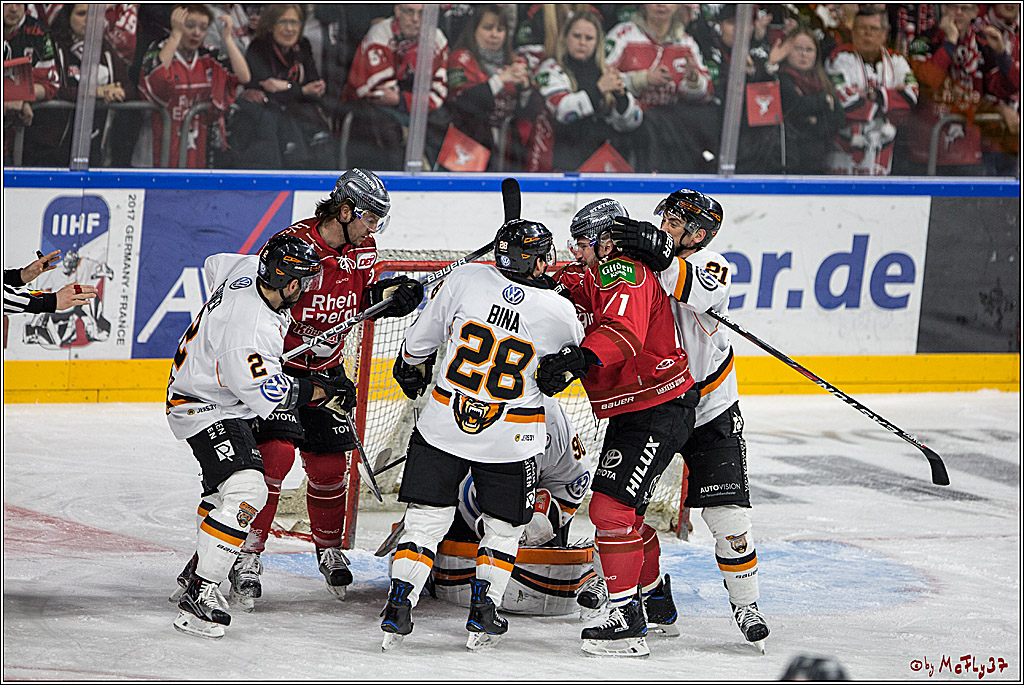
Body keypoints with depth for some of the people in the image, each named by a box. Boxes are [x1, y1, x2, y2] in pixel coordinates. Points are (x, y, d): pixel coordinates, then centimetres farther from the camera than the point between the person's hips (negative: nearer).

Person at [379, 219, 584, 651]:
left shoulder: (464, 279, -9)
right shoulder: (559, 312, -13)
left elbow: (422, 335, 4)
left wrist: (409, 366, 24)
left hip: (443, 425, 1)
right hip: (510, 439, -1)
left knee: (426, 519, 11)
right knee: (503, 527, 19)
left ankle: (399, 602, -1)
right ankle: (483, 613, 13)